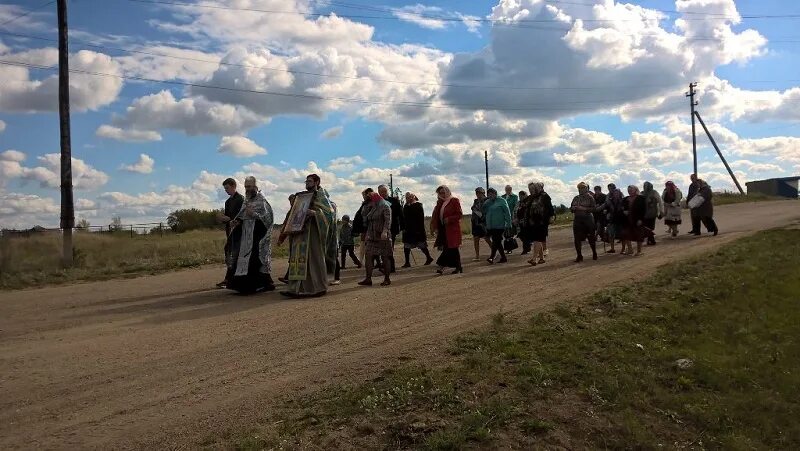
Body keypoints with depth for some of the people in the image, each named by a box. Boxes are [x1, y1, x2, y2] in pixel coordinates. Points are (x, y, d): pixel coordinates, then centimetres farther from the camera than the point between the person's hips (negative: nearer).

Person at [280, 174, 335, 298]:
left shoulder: (320, 196, -1)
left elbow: (329, 211, -13)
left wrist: (315, 213, -26)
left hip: (313, 231, -7)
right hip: (300, 231, 7)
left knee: (314, 258, -4)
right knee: (299, 258, 1)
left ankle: (318, 288, 3)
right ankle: (298, 287, 1)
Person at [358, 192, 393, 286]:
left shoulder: (385, 207, -5)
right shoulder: (372, 209, 19)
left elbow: (388, 220, -18)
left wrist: (385, 231, -30)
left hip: (383, 237, -7)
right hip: (372, 237, 7)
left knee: (385, 257, -2)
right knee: (368, 255, -4)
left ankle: (387, 279, 6)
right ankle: (368, 279, -3)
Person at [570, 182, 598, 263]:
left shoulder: (590, 197, -1)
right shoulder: (575, 198, 13)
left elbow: (594, 208, -8)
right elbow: (571, 208, 18)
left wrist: (584, 208, -19)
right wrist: (573, 208, -5)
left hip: (588, 219, -4)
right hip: (577, 220, 4)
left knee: (591, 238, 5)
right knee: (577, 239, -1)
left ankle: (594, 253, 25)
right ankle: (579, 256, 9)